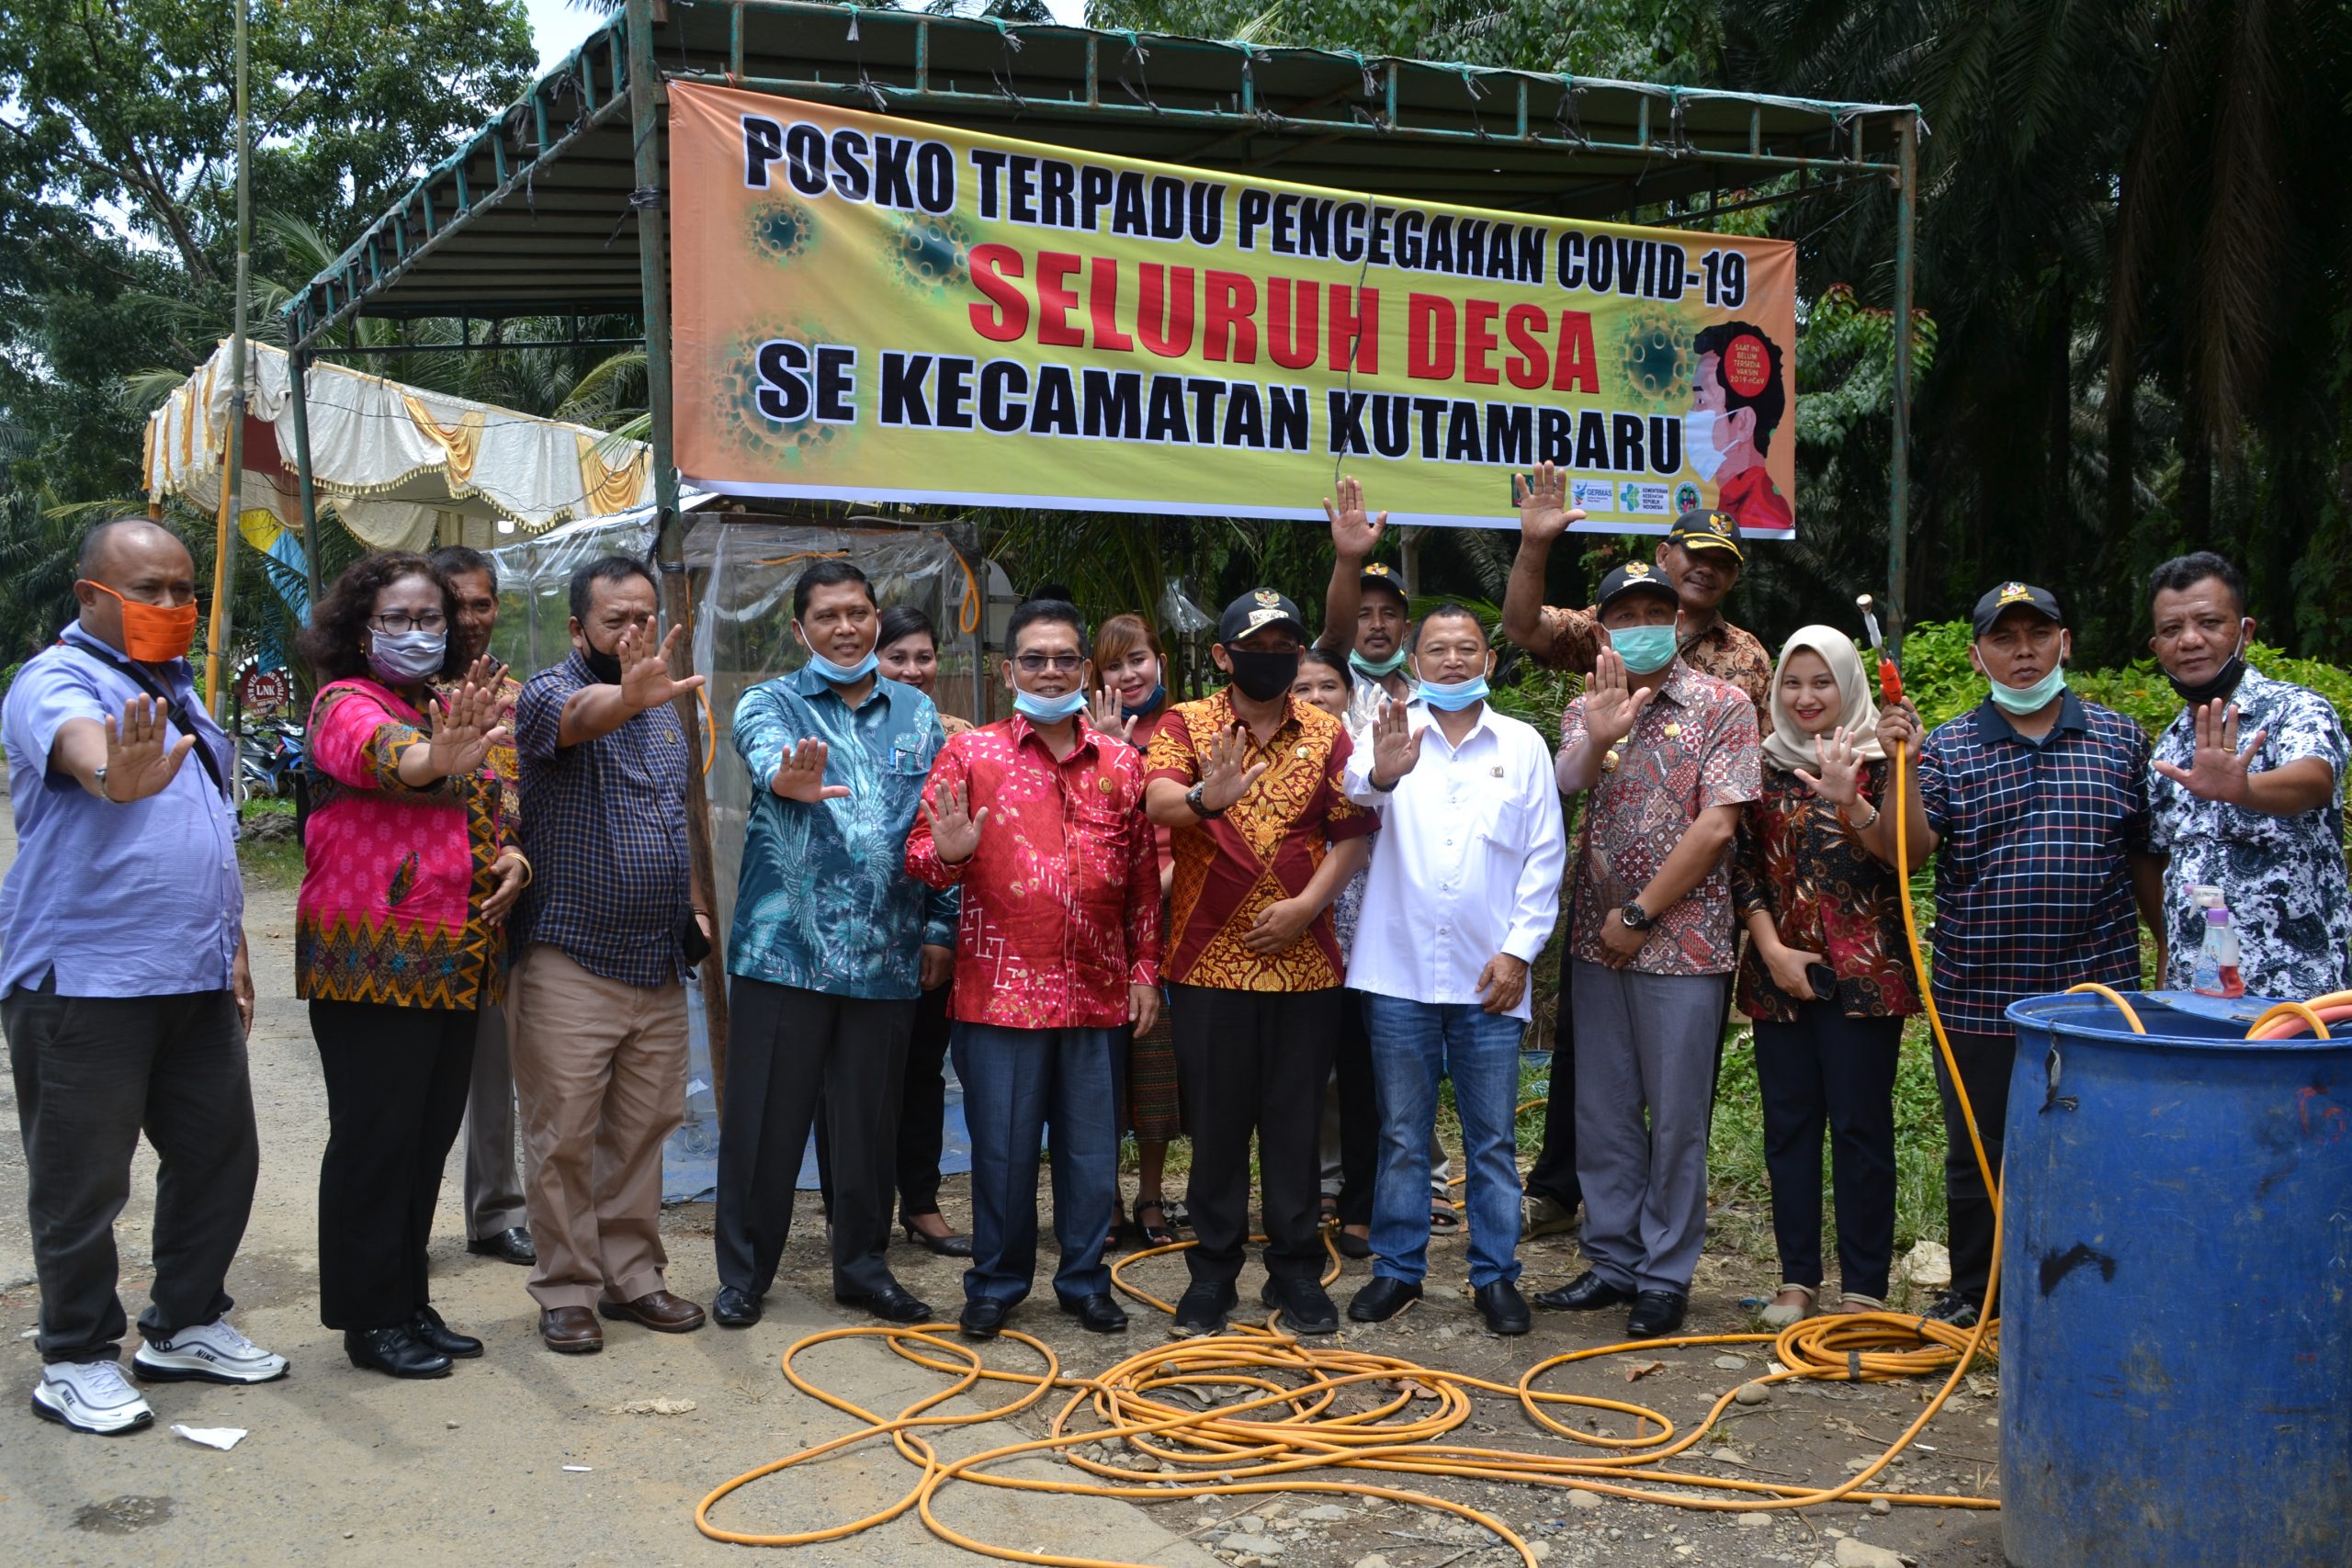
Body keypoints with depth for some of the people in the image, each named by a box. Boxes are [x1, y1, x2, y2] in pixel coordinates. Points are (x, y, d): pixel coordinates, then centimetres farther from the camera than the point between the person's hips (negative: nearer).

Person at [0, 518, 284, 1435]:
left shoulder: (179, 692, 18)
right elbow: (76, 744, -34)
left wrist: (235, 951, 21)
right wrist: (116, 775, -56)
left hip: (196, 980, 8)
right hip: (84, 980, -8)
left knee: (219, 1154, 13)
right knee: (83, 1179, 1)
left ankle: (186, 1325, 28)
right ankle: (77, 1361, 14)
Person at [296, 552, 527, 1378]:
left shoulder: (453, 711, 17)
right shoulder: (347, 704, -8)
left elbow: (489, 808, 27)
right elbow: (382, 753, -31)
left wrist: (513, 856, 3)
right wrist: (440, 759, -54)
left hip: (456, 961, 8)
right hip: (373, 961, -8)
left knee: (430, 1138, 13)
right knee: (375, 1140, -3)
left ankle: (409, 1303, 24)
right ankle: (370, 1320, 7)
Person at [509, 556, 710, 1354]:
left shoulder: (664, 709, 13)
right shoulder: (548, 694, -10)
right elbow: (578, 715, -36)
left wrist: (693, 905, 12)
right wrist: (630, 696, -57)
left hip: (660, 961, 6)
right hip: (572, 960, -6)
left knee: (642, 1129, 12)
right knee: (565, 1137, -1)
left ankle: (633, 1275, 22)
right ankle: (567, 1290, 9)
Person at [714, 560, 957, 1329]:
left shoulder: (918, 714, 11)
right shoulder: (772, 703, 0)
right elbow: (766, 750, -25)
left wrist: (941, 926, 7)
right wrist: (788, 778, -48)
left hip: (886, 952, 3)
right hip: (785, 946, -3)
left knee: (870, 1120, 11)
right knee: (765, 1119, 3)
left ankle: (863, 1266, 25)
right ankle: (743, 1274, 16)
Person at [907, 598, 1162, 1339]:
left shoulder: (1121, 763, 9)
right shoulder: (970, 753, 2)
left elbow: (1144, 879, 13)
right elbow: (921, 854, 0)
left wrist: (1145, 968, 9)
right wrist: (946, 854, -23)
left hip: (1098, 992, 2)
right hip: (1001, 990, -2)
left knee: (1093, 1146, 10)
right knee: (1001, 1146, 5)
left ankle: (1085, 1280, 25)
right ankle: (996, 1283, 21)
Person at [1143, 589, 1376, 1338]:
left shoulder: (1326, 734, 7)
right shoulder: (1187, 725, 0)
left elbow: (1353, 832, 3)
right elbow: (1157, 799, -19)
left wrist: (1306, 904, -12)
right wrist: (1203, 800, -42)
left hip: (1305, 961, 2)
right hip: (1210, 960, -2)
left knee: (1295, 1120, 8)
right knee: (1215, 1121, 6)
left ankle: (1296, 1270, 19)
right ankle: (1213, 1270, 18)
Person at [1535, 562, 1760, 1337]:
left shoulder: (1722, 706, -4)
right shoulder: (1586, 709, 10)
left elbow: (1715, 827, -11)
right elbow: (1562, 787, -10)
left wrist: (1639, 915, -11)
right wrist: (1598, 739, -30)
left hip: (1681, 943, -5)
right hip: (1598, 942, 5)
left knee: (1676, 1119, 3)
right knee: (1602, 1113, 11)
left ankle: (1666, 1277, 14)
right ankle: (1613, 1262, 23)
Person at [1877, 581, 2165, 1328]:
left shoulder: (2119, 739, 7)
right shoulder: (1946, 748, 3)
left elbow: (2147, 857, 12)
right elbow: (1907, 849, -8)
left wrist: (2170, 951, 12)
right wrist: (1903, 764, -19)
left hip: (2095, 990, 0)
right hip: (1977, 999, 0)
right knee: (1975, 1155, 10)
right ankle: (1971, 1295, 25)